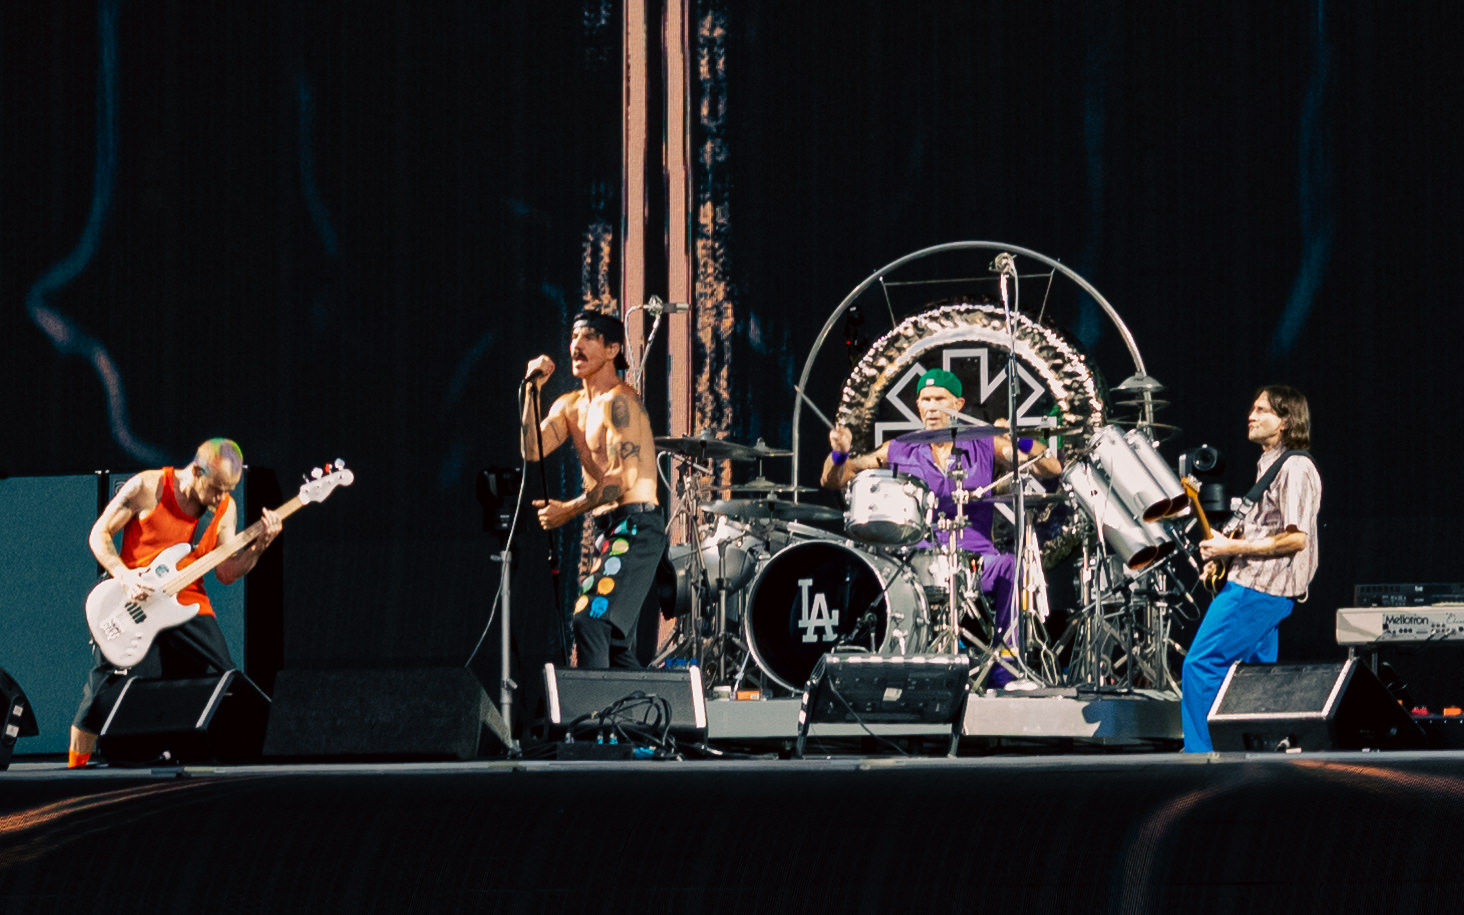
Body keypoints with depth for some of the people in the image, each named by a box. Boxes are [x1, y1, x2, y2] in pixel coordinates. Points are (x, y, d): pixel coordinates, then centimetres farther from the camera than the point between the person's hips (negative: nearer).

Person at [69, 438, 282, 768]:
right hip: (132, 604, -4)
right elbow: (99, 533, -4)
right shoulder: (147, 488, -10)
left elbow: (226, 572, 5)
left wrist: (258, 546, -12)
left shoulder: (224, 508, 3)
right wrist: (123, 576, -19)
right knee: (104, 691, -8)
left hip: (187, 604, 4)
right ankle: (75, 765, 6)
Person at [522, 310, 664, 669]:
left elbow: (623, 478, -19)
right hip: (608, 529, 10)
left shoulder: (617, 401, -12)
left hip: (635, 525, -10)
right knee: (616, 640, 13)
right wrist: (533, 389, -2)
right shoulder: (571, 406, 15)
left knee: (590, 620, -22)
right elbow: (531, 451, 3)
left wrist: (569, 510, -16)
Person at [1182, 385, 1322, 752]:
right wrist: (1226, 548, 13)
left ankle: (1199, 758, -11)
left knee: (1200, 665, -12)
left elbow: (1296, 538, -22)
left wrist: (1232, 548, -19)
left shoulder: (1295, 469, -13)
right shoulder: (1269, 464, 19)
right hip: (1260, 585, 11)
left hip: (1258, 589, -11)